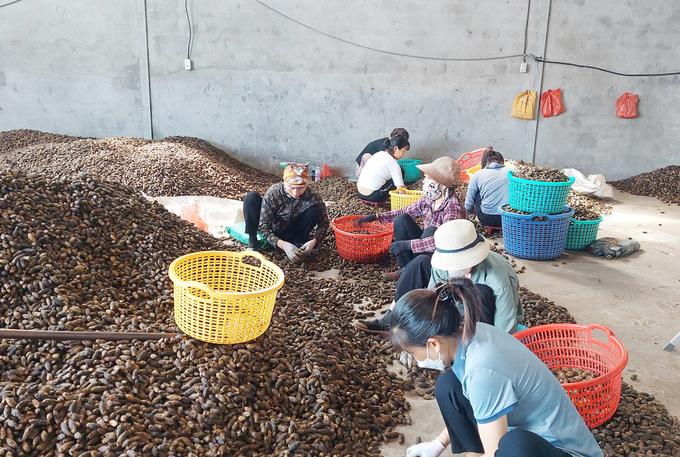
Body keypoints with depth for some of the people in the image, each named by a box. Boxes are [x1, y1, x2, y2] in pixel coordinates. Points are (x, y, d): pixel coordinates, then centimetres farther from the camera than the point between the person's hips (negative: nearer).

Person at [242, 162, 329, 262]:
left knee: (314, 211, -25)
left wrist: (314, 241, -33)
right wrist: (283, 245, -44)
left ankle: (298, 244, -5)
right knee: (251, 198, -25)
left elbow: (323, 223, -13)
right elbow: (263, 227, -29)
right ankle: (252, 241, -11)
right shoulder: (273, 193, -29)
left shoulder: (312, 198, -25)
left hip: (289, 236, 1)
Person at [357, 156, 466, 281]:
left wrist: (406, 244, -39)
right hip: (425, 247, 7)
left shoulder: (453, 206, -27)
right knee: (401, 219, -10)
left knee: (432, 231, -34)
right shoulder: (428, 200, -6)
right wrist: (377, 217, 2)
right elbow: (406, 212, 10)